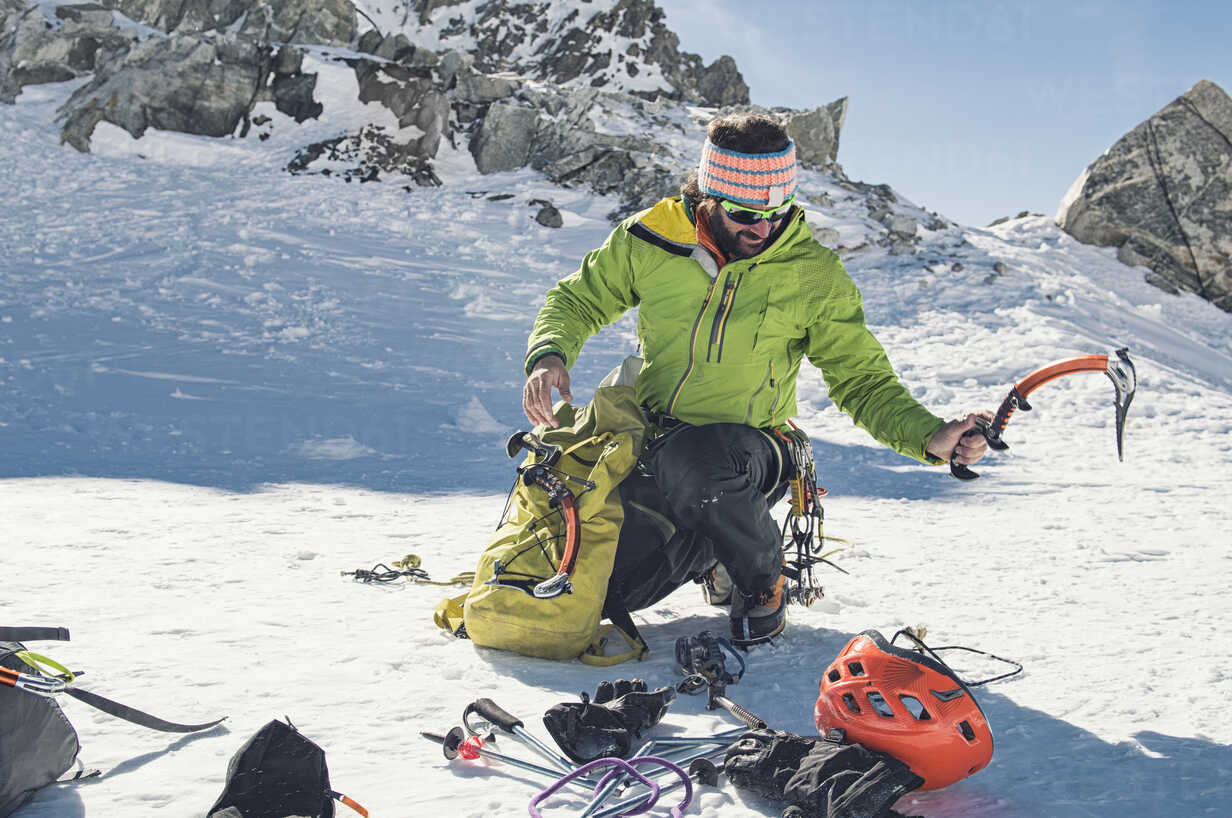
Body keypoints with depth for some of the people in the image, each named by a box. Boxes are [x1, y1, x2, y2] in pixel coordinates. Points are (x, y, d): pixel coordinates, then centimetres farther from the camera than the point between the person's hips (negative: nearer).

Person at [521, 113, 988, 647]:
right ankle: (708, 549, 19)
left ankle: (761, 582, -8)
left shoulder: (814, 275, -9)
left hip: (749, 448, -3)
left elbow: (861, 380, -2)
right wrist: (549, 355, -15)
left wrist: (931, 438, -20)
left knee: (691, 462, -40)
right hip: (650, 438, 3)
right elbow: (578, 300, 8)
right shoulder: (650, 238, -7)